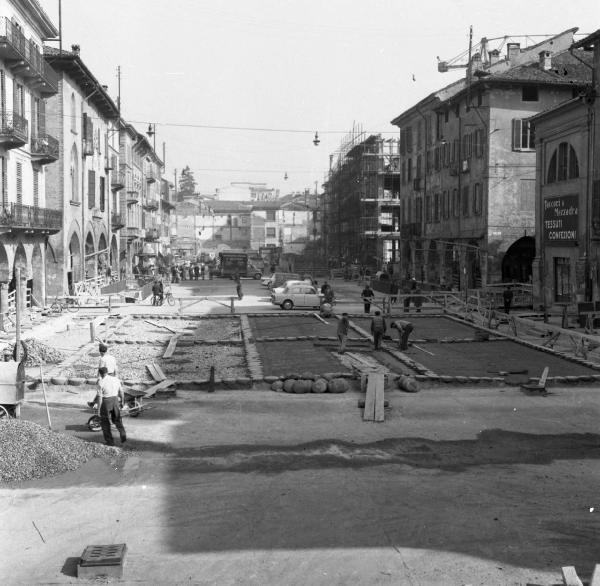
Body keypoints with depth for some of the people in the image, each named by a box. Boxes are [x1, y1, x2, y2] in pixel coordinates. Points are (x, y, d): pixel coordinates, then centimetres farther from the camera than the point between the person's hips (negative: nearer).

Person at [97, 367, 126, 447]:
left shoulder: (101, 382, -12)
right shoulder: (116, 379, 3)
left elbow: (100, 397, -13)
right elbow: (121, 392, 9)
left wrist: (98, 409, -7)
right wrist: (122, 402, 22)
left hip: (106, 402, -4)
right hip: (115, 401, 4)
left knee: (105, 422, 11)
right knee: (117, 419, 20)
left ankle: (109, 441, 13)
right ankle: (123, 435, 3)